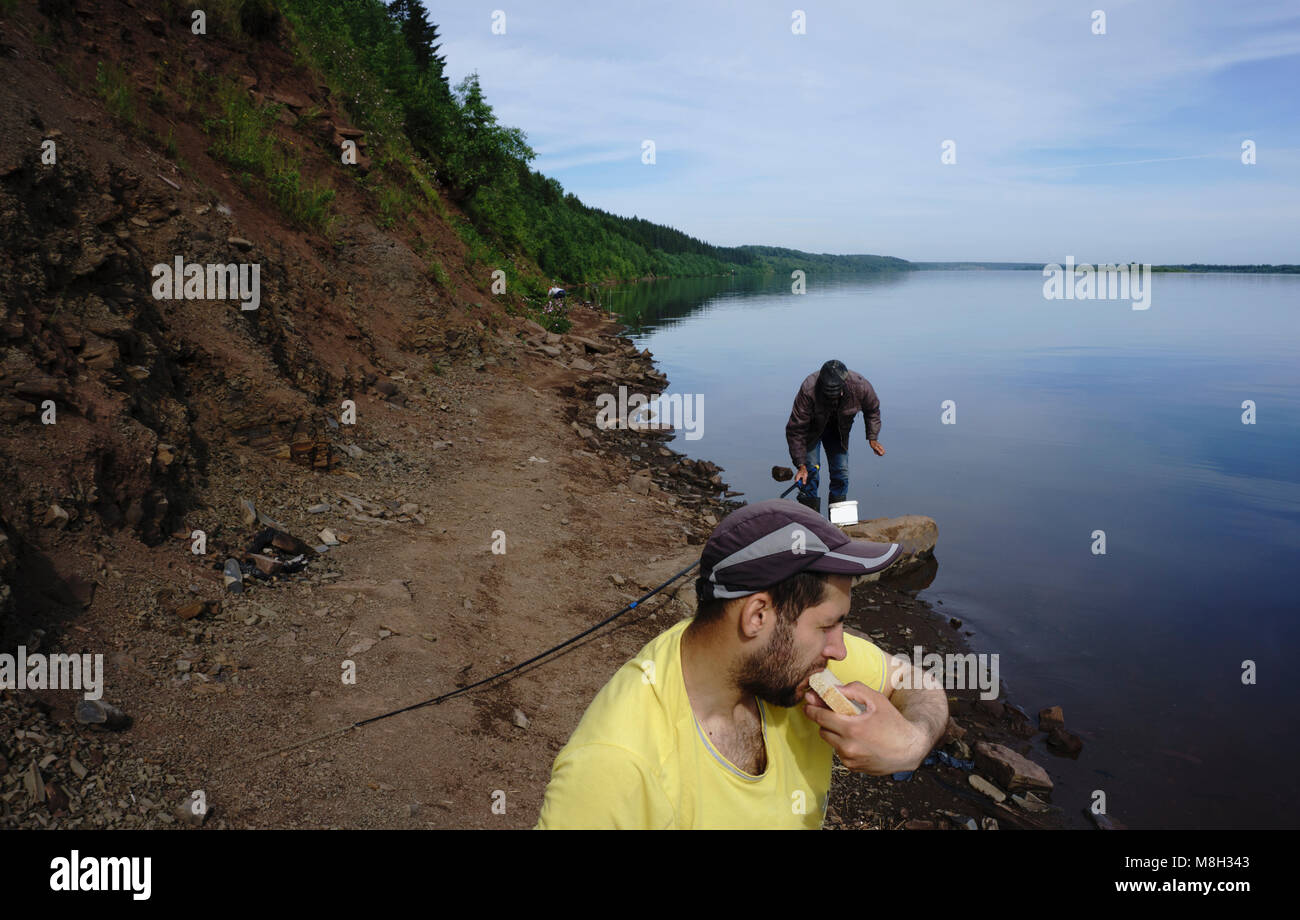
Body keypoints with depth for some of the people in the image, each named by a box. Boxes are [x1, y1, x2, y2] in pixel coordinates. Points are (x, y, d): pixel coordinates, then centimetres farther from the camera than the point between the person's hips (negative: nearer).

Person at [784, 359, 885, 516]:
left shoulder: (861, 387, -31)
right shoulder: (808, 390, -39)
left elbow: (872, 410, -4)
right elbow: (795, 430, -31)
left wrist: (872, 438, -14)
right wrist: (801, 465, -33)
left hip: (838, 431, 3)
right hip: (812, 430, -3)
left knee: (841, 473, -2)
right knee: (810, 472, -14)